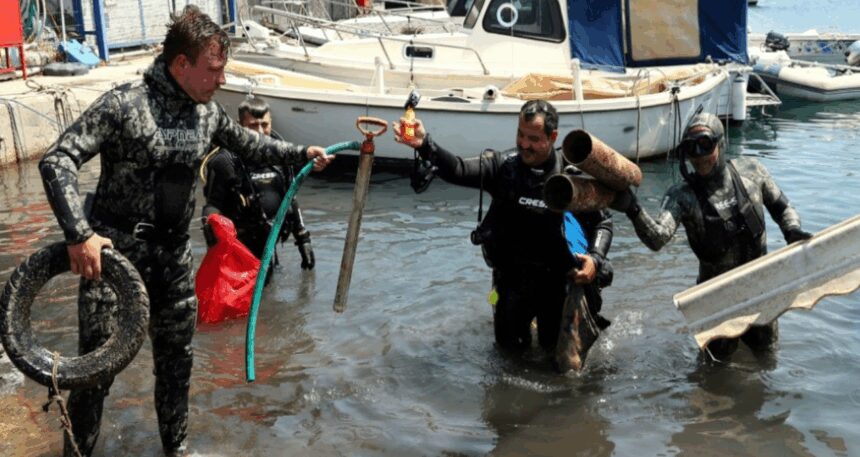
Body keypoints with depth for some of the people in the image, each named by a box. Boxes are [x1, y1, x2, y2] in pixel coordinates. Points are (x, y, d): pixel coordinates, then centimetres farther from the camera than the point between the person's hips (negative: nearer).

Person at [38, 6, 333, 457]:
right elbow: (57, 161, -22)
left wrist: (300, 154, 20)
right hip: (113, 251, -6)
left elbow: (246, 142, 22)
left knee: (176, 359, 15)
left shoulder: (207, 111, 1)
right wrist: (79, 233, -31)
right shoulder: (123, 104, -18)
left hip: (174, 253, 6)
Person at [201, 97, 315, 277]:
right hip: (240, 243, -6)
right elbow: (212, 207, -15)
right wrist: (216, 246, -31)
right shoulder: (226, 161, -14)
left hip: (268, 244, 6)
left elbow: (291, 201, 14)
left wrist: (303, 239, 14)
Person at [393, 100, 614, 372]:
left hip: (558, 276, -1)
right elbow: (458, 170, -24)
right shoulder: (503, 165, -11)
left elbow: (603, 222, -3)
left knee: (558, 348, 7)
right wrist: (425, 145, -40)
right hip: (513, 275, 2)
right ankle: (526, 311, 43)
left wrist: (595, 258, -20)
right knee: (510, 344, 11)